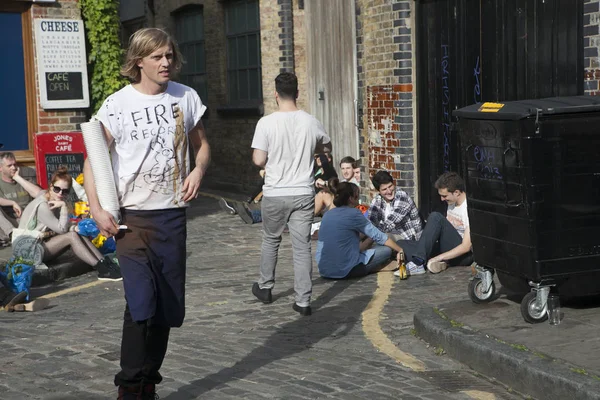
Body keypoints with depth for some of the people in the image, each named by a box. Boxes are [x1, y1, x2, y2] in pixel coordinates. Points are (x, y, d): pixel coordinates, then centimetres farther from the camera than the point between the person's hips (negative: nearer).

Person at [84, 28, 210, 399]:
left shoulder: (186, 97, 4)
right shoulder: (117, 104, -6)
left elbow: (202, 144, 16)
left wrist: (198, 170, -5)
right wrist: (97, 209, -17)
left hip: (173, 215, 4)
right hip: (133, 215, -4)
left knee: (169, 306, 8)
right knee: (141, 304, -14)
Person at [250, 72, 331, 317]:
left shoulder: (266, 123, -13)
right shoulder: (311, 122, -2)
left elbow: (259, 160, -12)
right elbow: (327, 148, 16)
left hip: (275, 195, -1)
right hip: (304, 194, 2)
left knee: (271, 241, 20)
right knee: (302, 247, 4)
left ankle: (265, 288, 34)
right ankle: (303, 301, 3)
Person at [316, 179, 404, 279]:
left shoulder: (328, 214, 11)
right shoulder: (353, 214, -9)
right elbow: (378, 236, -3)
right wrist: (400, 250, 8)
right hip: (344, 272, -8)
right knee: (386, 250, 3)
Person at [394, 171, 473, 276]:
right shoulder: (452, 203, 12)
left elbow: (466, 247, -21)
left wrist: (437, 258, -24)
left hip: (463, 256, -9)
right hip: (450, 250, 9)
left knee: (436, 217, -27)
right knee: (401, 244, -4)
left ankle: (418, 263, -32)